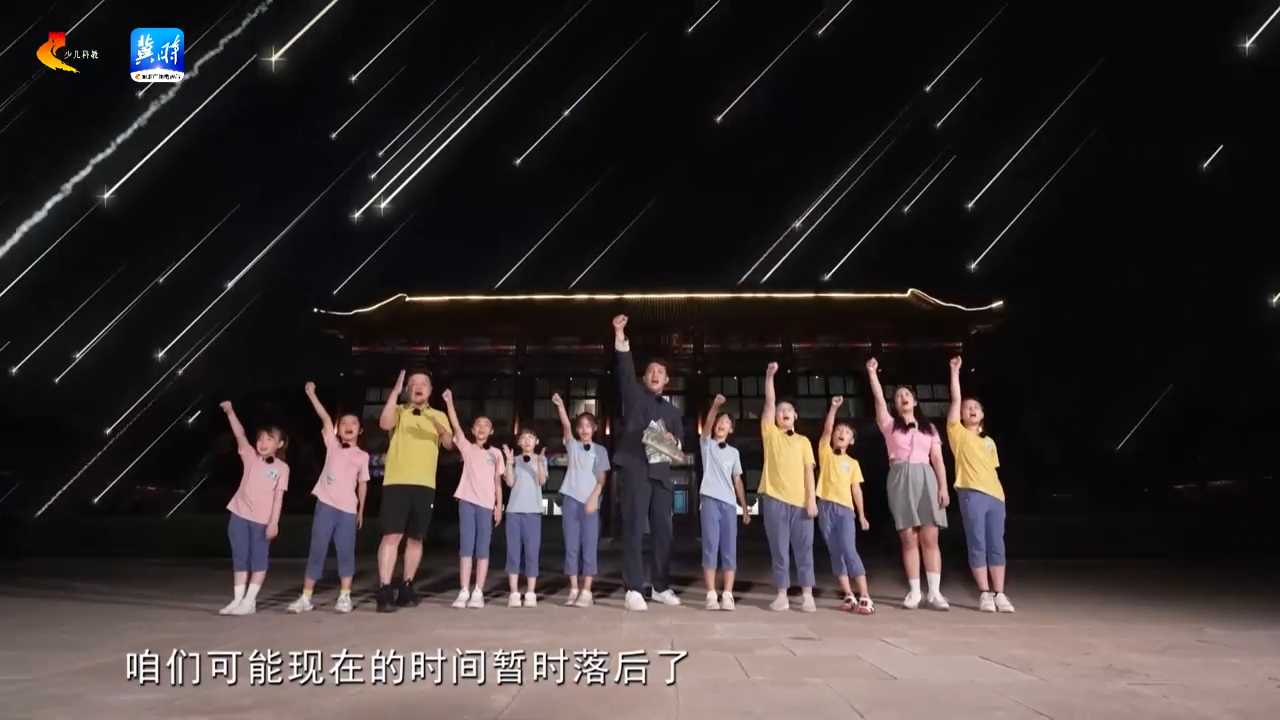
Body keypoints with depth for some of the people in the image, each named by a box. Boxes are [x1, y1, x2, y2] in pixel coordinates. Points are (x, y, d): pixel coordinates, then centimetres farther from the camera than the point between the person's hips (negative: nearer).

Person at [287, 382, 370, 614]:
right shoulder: (332, 444, 8)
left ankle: (344, 597, 9)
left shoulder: (363, 456, 11)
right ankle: (305, 597, 8)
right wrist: (311, 394, -9)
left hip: (348, 509, 1)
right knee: (317, 550, 2)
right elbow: (325, 418, -1)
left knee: (346, 551, 1)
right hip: (325, 504, 0)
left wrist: (361, 510, 12)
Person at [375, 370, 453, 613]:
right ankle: (384, 591, -10)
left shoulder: (439, 416, 16)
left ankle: (406, 587, 18)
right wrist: (395, 391, -16)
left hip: (425, 484, 3)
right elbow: (384, 424, -13)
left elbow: (449, 444, 5)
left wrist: (441, 429, -17)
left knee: (415, 538, 7)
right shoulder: (398, 411, 9)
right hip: (396, 482, -3)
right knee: (392, 535, -10)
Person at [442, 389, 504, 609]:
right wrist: (449, 401, -14)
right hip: (467, 501, 0)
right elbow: (456, 426, -5)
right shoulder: (467, 448, 8)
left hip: (486, 504, 1)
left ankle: (478, 593, 3)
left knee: (482, 549, 1)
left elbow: (498, 482, 10)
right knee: (465, 547, -1)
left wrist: (499, 507, 3)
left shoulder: (496, 453, 11)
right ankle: (464, 592, 1)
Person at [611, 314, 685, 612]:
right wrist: (620, 335, -18)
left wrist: (672, 440, -8)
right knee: (634, 529, -6)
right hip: (635, 468, -4)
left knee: (663, 530, 5)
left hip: (661, 472, 4)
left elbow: (680, 441, 17)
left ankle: (660, 587, 16)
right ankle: (633, 590, -3)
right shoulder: (634, 395, 9)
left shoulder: (673, 410, 21)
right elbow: (625, 369, -6)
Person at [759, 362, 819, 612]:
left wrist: (811, 499, -2)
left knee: (804, 548, 2)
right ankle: (782, 594, 8)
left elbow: (808, 471, 7)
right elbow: (769, 402, 3)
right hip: (774, 498, -1)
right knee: (779, 550, 2)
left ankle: (807, 595, 9)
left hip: (800, 500, 1)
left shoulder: (803, 441, 14)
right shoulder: (770, 434, 10)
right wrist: (769, 376, -3)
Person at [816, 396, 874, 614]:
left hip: (846, 509, -1)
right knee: (835, 553, 3)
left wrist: (862, 515, 6)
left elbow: (856, 489, 11)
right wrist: (834, 407, -11)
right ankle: (849, 596, 8)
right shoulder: (826, 453, 9)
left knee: (849, 551, -13)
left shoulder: (853, 463, 14)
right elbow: (827, 429, -4)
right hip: (826, 507, 1)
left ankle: (865, 597, -13)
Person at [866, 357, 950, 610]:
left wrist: (943, 487, 0)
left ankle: (935, 592, 0)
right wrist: (872, 373, -7)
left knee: (930, 538, -4)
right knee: (909, 539, -1)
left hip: (926, 479, 1)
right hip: (900, 479, -1)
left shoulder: (929, 428, 16)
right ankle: (914, 591, 7)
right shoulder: (890, 425, 11)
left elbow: (937, 460, 10)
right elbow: (879, 399, -2)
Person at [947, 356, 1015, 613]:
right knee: (977, 545, -3)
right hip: (971, 494, -4)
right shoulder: (957, 432, 7)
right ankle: (985, 594, 3)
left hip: (996, 496, 5)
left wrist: (1001, 494, 11)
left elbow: (991, 471, 20)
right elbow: (955, 400, 0)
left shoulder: (989, 441, 21)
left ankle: (999, 594, 9)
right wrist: (955, 372, 1)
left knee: (996, 546, 4)